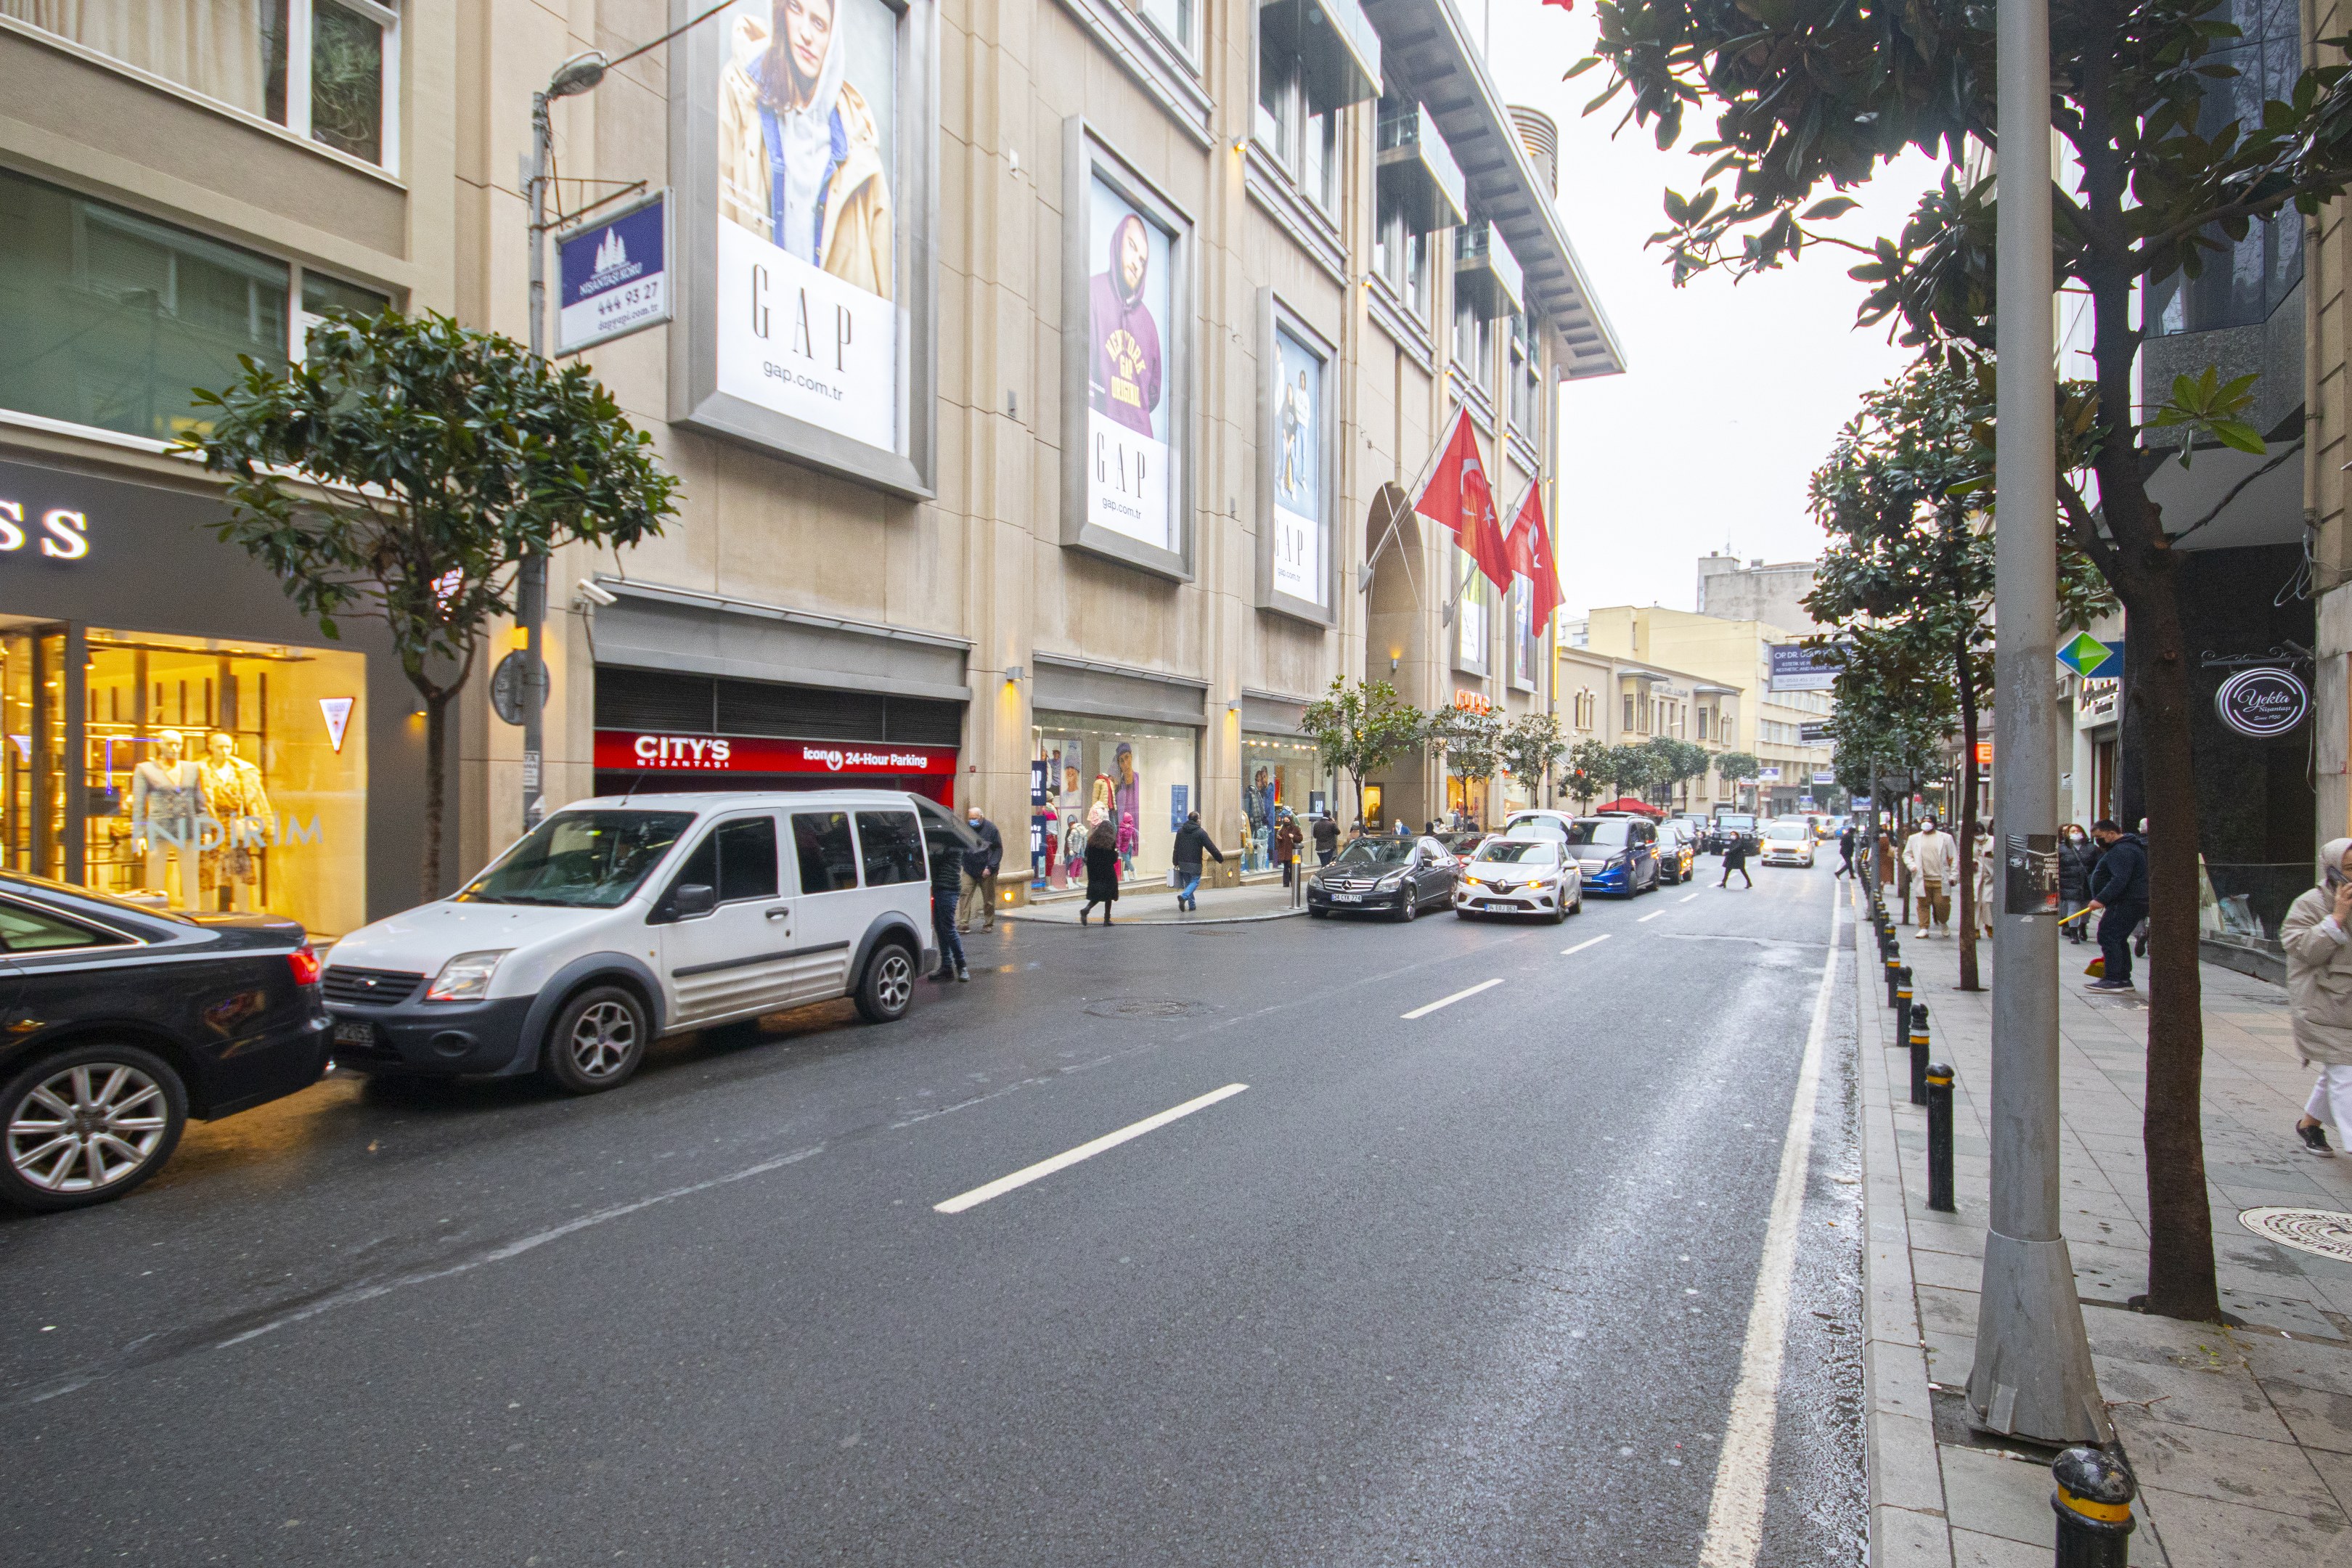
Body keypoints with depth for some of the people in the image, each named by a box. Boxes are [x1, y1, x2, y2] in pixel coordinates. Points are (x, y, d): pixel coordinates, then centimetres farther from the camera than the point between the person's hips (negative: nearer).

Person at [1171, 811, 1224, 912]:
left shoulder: (1180, 831, 9)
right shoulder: (1201, 832, -7)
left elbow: (1176, 848, 10)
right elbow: (1211, 848, -7)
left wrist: (1176, 863, 14)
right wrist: (1220, 859, 2)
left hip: (1182, 863, 5)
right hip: (1194, 864, -5)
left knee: (1188, 882, 14)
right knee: (1195, 882, 2)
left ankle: (1192, 904, 13)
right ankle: (1184, 896, -22)